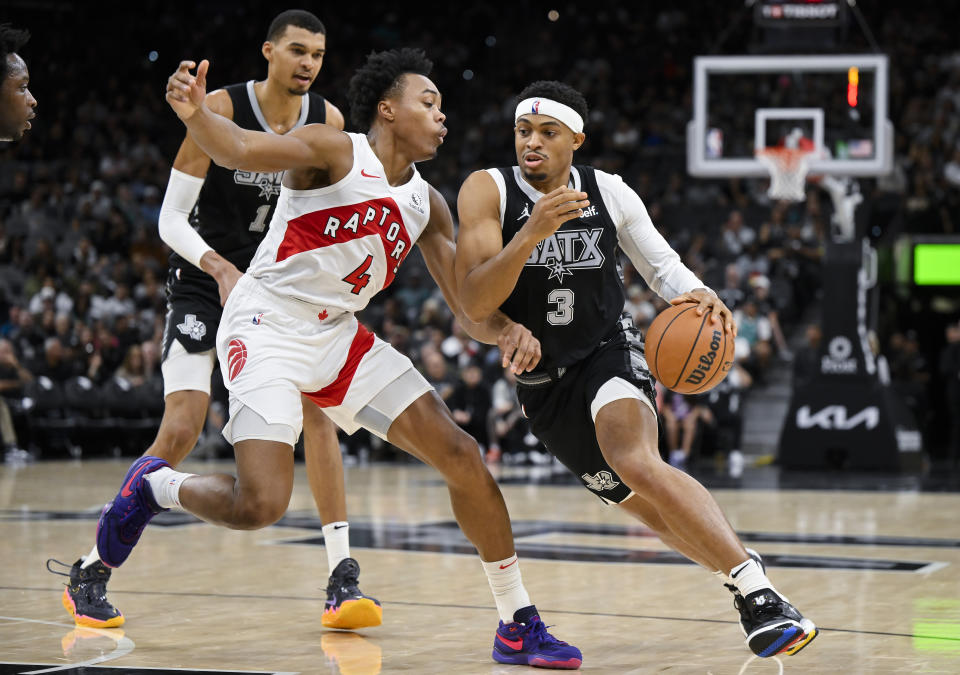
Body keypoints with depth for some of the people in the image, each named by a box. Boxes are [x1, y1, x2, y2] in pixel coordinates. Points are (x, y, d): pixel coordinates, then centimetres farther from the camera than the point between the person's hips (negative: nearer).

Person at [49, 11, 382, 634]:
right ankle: (90, 574, 1)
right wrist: (218, 267, -30)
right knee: (181, 431, -12)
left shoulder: (328, 121, -3)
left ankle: (343, 579, -10)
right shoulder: (221, 109, -17)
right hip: (204, 280, -4)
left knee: (317, 405, -13)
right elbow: (171, 217, -15)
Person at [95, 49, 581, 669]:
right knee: (261, 505, -23)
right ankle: (154, 486, 11)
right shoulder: (335, 153, -10)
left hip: (340, 337, 7)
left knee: (463, 457, 0)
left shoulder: (427, 206, 10)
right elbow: (237, 149, -28)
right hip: (267, 329, -7)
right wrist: (195, 115, -51)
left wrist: (508, 331, -15)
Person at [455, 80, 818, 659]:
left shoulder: (610, 193, -5)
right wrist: (533, 232, -35)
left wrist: (699, 295, -16)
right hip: (543, 385, 2)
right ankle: (749, 585, 22)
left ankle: (758, 590, -36)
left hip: (610, 351, -2)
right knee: (652, 508, 3)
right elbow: (474, 305, -21)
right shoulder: (489, 190, -12)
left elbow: (662, 264, 8)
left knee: (636, 461, -31)